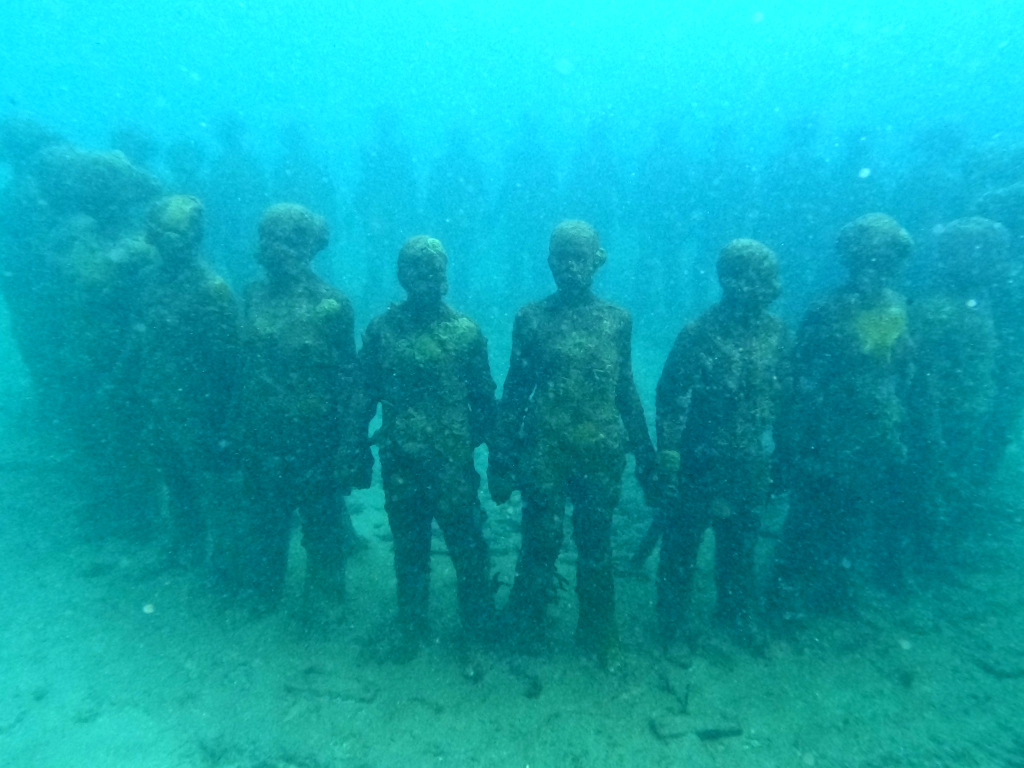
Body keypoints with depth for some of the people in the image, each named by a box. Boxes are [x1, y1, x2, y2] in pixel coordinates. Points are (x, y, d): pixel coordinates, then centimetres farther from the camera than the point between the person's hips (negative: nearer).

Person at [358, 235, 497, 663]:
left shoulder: (465, 332, -3)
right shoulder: (381, 329, 1)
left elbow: (483, 397, 0)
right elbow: (365, 392, 5)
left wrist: (479, 443, -2)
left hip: (452, 461, -2)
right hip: (399, 461, 2)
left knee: (467, 545, 7)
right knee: (408, 548, 17)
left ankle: (479, 630, 29)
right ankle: (410, 628, 37)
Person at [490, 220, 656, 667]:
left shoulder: (617, 321, 4)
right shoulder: (532, 318, 0)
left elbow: (626, 391, 9)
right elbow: (515, 391, 1)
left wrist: (644, 452, 9)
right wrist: (502, 457, -2)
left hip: (601, 455, 2)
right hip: (543, 454, -1)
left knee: (596, 549, 14)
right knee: (540, 546, 8)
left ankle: (598, 638, 35)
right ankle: (524, 639, 30)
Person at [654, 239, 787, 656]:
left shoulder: (774, 330, -2)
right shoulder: (698, 334, -18)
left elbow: (780, 392, 7)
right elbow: (670, 399, -16)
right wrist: (668, 463, -16)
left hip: (751, 465, 5)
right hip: (700, 462, -5)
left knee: (740, 543, 23)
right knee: (682, 544, 11)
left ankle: (737, 612, 46)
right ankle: (674, 624, 32)